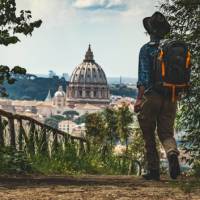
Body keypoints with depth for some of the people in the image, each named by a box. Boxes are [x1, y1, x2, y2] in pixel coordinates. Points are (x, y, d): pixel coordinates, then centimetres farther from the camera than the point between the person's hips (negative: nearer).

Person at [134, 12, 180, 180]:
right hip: (170, 97, 4)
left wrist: (139, 98, -15)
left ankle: (154, 170, 9)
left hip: (151, 96, -4)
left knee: (149, 136, 8)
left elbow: (144, 76, -14)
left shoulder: (147, 49, -6)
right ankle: (173, 154, -24)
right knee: (166, 132, 8)